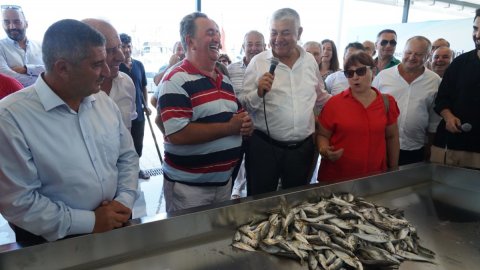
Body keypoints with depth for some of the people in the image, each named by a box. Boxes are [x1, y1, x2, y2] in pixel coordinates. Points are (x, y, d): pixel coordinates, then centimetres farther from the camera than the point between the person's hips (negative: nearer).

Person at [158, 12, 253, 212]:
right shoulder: (176, 81, -15)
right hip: (188, 185, -7)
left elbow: (238, 117, 20)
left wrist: (247, 125, -5)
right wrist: (229, 128, -19)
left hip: (224, 181, 8)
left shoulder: (225, 80, 10)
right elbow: (177, 134, -25)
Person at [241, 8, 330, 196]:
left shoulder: (310, 60, 5)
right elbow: (243, 105, -6)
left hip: (303, 147, 4)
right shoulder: (258, 62, -6)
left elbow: (320, 97, 19)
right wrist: (259, 92, -23)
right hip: (264, 147, -3)